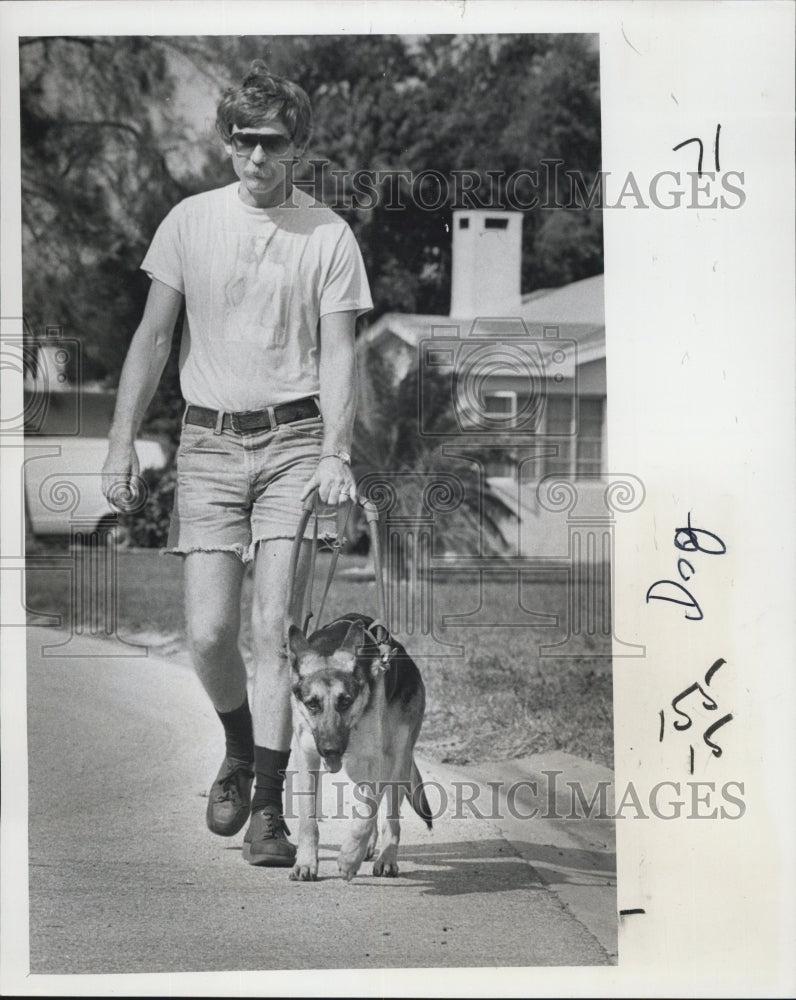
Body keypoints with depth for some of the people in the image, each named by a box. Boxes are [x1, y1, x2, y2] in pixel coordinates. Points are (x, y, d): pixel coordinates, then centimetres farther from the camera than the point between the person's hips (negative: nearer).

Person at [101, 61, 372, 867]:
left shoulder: (328, 235, 1)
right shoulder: (190, 222, 6)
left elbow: (338, 353, -2)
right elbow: (153, 335, 10)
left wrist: (335, 454, -15)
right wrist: (122, 439, 4)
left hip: (294, 440, -2)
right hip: (209, 440, 2)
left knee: (273, 627, -9)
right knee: (208, 632, -4)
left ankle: (269, 808, -4)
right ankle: (239, 751, 26)